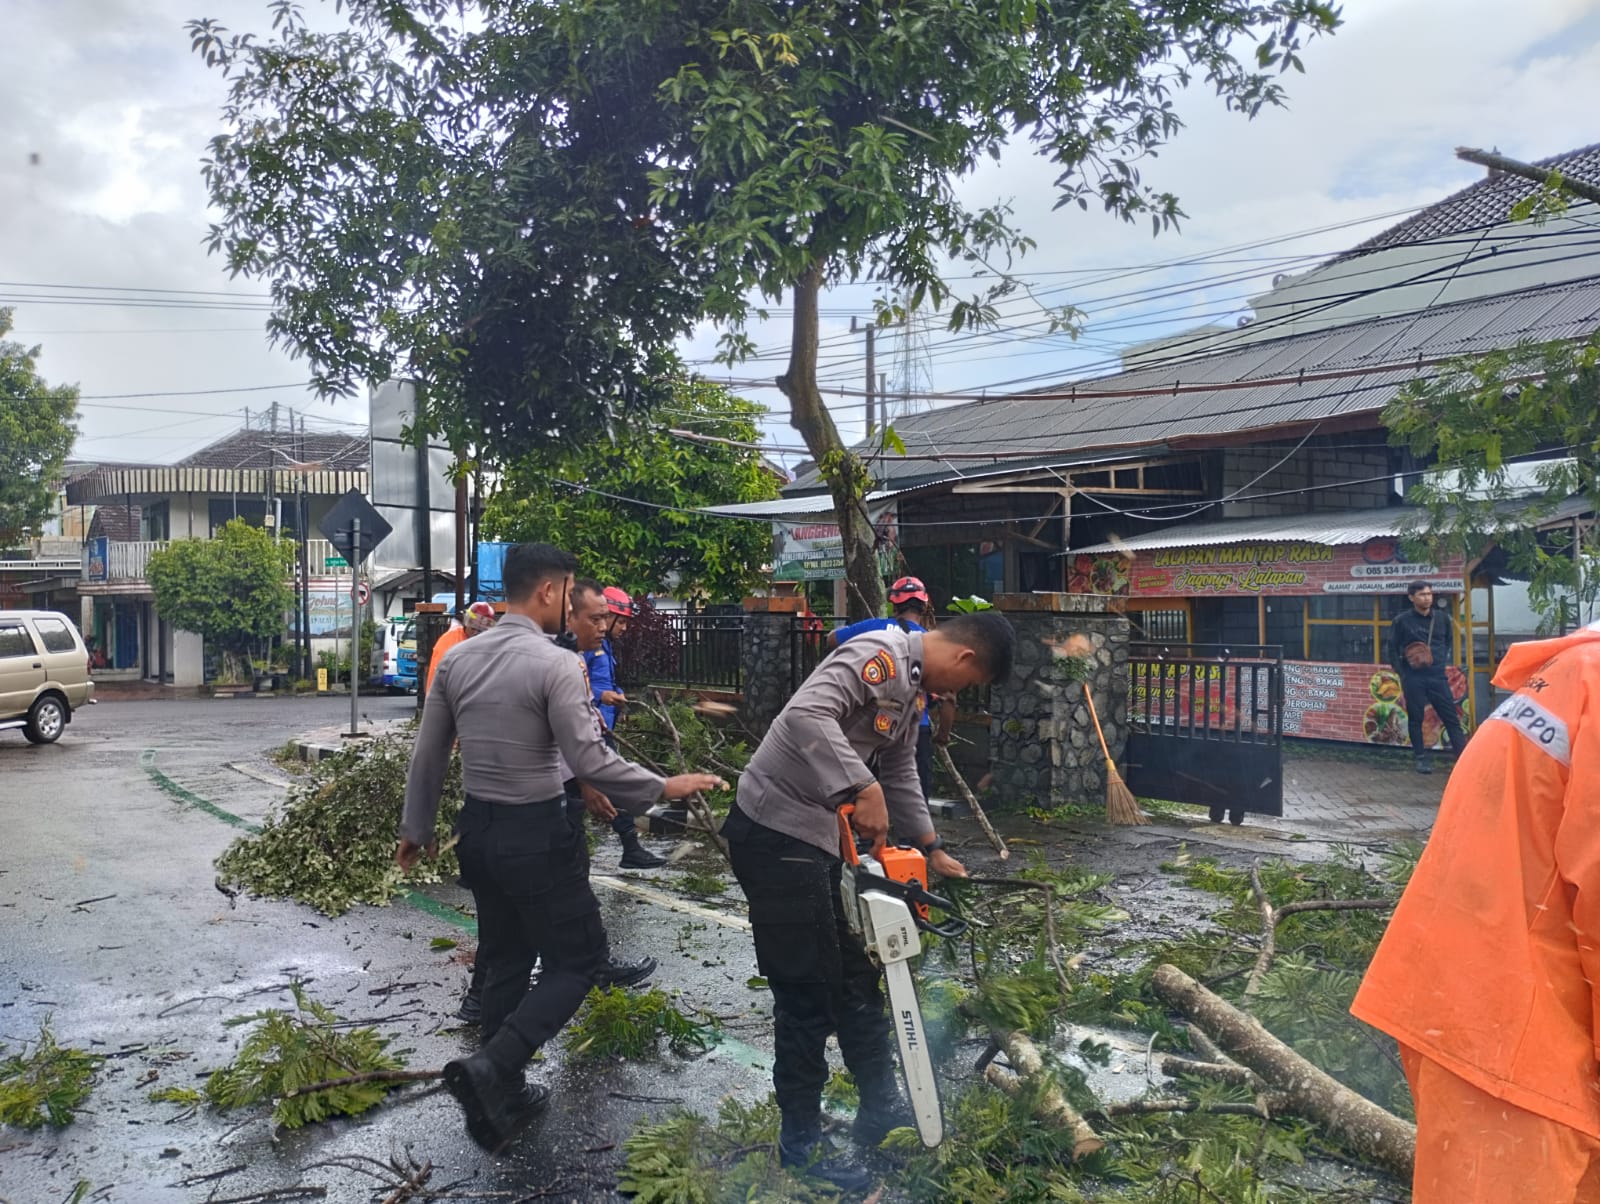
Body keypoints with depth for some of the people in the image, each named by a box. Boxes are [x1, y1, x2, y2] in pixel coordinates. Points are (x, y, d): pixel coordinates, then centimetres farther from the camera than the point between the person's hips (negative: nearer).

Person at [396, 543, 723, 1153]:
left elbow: (428, 754, 8)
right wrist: (664, 787, -9)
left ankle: (501, 1094, 28)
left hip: (478, 829, 7)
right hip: (536, 834, -7)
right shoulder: (557, 665, -18)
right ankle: (491, 1067, -8)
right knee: (578, 956, 7)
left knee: (504, 960, 19)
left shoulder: (457, 659, 3)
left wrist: (416, 828, 20)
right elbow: (591, 761, -21)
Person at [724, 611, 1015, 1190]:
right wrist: (864, 790, -37)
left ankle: (880, 1109, 33)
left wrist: (932, 848, 24)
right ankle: (801, 1140, 16)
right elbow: (805, 715, -35)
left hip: (817, 836, 10)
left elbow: (901, 773, 23)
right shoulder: (881, 657, -19)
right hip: (775, 833, -10)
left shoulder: (911, 686, 13)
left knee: (854, 973, 18)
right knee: (808, 988, 0)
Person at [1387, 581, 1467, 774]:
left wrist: (1443, 661, 7)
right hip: (1413, 678, -2)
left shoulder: (1442, 617, 5)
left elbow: (1449, 641, 19)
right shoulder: (1402, 620, -3)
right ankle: (1422, 758, 15)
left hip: (1437, 676, 2)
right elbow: (1393, 649, 3)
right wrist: (1402, 674, -3)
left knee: (1451, 717, -1)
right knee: (1415, 719, 4)